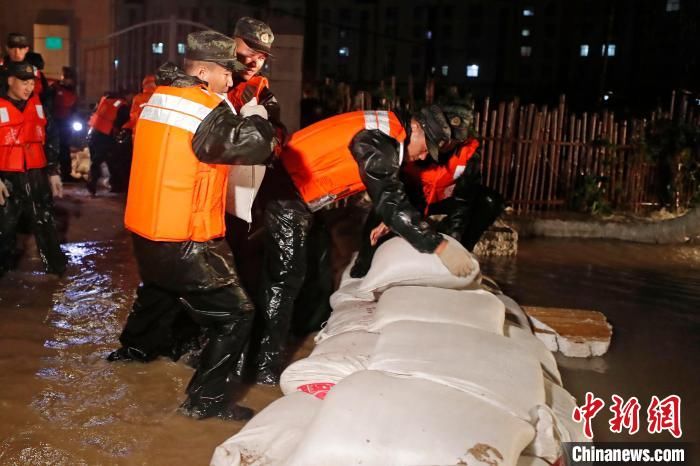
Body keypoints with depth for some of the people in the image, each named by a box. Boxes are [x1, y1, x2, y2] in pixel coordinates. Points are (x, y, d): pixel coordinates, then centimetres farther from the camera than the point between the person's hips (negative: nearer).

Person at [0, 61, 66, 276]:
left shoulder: (37, 105, 9)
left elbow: (50, 139, 15)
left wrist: (53, 172, 11)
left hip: (37, 175, 3)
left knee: (45, 223, 8)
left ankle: (57, 268, 15)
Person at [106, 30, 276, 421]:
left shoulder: (158, 98, 8)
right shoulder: (206, 110, -18)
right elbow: (256, 146, -25)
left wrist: (241, 119, 7)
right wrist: (256, 118, -4)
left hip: (146, 231, 9)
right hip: (181, 242, -9)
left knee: (161, 290, 36)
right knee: (236, 313, -1)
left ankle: (135, 348, 58)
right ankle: (207, 399, 3)